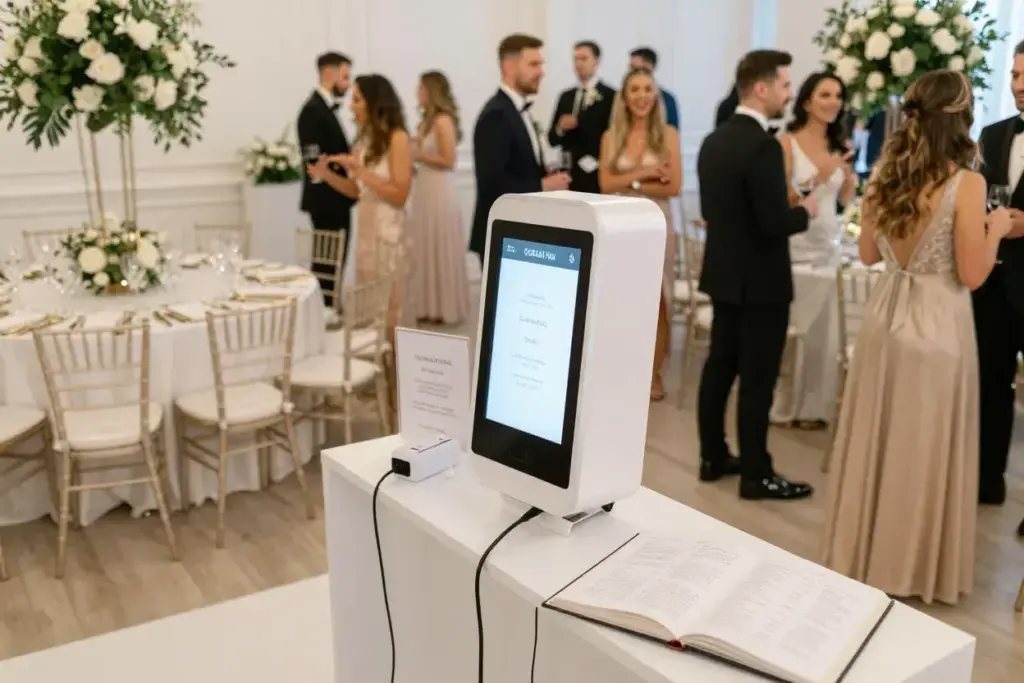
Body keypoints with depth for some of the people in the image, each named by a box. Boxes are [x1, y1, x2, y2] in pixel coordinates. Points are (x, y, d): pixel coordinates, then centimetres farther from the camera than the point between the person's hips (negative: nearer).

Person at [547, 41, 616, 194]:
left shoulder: (611, 96, -2)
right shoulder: (566, 96, 14)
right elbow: (552, 139, 13)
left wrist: (594, 160, -14)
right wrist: (560, 129, -7)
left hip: (596, 177, -4)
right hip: (569, 175, 5)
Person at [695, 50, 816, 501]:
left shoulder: (714, 140, 6)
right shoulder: (762, 146, -21)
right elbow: (775, 223, -24)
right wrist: (805, 211, -5)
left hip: (723, 273, 9)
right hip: (760, 280, -9)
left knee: (720, 366, 15)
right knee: (757, 379, 0)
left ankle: (713, 457, 26)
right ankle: (756, 475, 10)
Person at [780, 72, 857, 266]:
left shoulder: (839, 146, 7)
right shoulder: (787, 142, -8)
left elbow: (845, 200, 12)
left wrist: (850, 179, -7)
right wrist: (816, 179, -25)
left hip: (828, 247, 5)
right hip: (795, 248, -5)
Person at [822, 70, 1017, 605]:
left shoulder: (884, 176, 0)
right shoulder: (966, 184, -16)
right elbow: (971, 275, -13)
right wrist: (996, 229, 3)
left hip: (885, 314, 5)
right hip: (936, 324, -5)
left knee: (875, 441, 17)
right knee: (922, 449, 9)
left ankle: (861, 550, 31)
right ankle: (913, 565, 24)